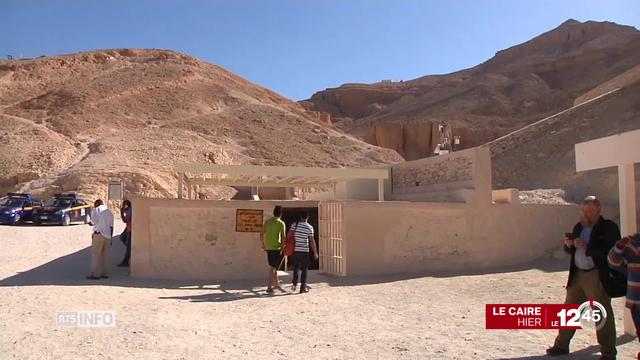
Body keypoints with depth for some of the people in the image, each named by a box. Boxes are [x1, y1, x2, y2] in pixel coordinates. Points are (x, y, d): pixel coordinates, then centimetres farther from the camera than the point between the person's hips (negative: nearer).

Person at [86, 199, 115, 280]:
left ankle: (95, 274, -4)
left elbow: (93, 221, -7)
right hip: (108, 235, 5)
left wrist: (91, 224, 16)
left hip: (99, 234, -5)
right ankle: (105, 273, 11)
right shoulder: (110, 212, 18)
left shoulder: (96, 210, 1)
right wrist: (111, 238, 19)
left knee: (96, 254, -2)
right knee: (105, 255, 9)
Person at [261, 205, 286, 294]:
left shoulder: (267, 222, 6)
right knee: (273, 268, -2)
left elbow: (262, 234, 9)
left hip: (268, 248, 6)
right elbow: (283, 237, -12)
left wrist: (264, 245, 21)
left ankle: (276, 282, 34)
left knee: (273, 266, 20)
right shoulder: (281, 223, -8)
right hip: (277, 247, -5)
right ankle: (269, 287, -3)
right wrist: (283, 248, -3)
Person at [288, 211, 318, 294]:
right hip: (304, 251, -3)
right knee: (304, 270, 7)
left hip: (295, 250, 3)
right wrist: (315, 253, -1)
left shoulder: (294, 225, -1)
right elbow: (312, 241, -8)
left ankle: (294, 284, 21)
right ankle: (303, 287, 9)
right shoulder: (309, 227, -8)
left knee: (295, 268, 20)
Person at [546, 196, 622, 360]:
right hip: (578, 275, 7)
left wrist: (586, 247, -26)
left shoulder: (609, 227, -9)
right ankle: (562, 345, 23)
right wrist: (568, 245, -5)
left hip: (598, 277, -7)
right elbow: (571, 250, 17)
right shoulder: (579, 226, 11)